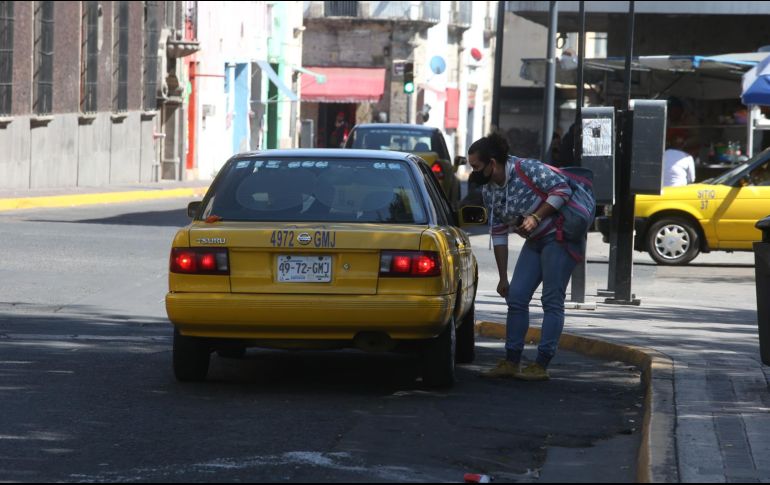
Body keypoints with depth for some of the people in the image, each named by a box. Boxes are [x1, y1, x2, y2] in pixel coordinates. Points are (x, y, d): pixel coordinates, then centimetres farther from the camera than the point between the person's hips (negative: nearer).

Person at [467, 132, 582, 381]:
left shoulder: (527, 169, -21)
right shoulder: (488, 190, 2)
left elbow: (562, 189, -21)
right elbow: (498, 234, 7)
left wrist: (536, 217, -29)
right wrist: (503, 277, 7)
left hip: (561, 237, -8)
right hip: (535, 242, 8)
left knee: (552, 301, -8)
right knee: (516, 298, 2)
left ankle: (542, 365, -7)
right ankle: (511, 362, 6)